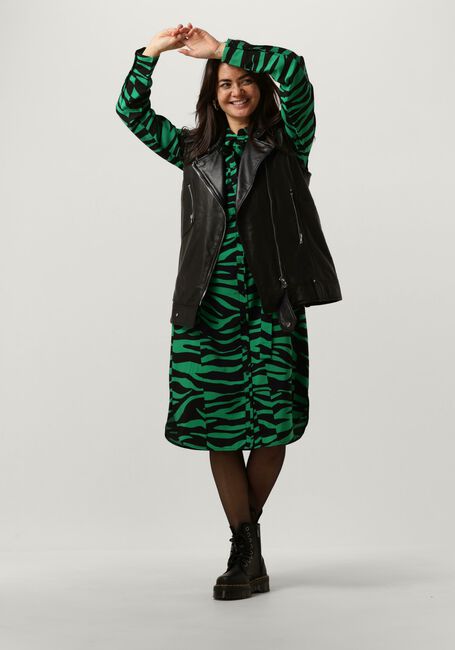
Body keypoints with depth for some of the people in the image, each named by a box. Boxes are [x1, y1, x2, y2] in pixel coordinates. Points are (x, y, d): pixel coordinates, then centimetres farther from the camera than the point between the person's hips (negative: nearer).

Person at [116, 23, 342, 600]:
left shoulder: (286, 140, 9)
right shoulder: (194, 151, 18)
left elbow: (292, 71, -6)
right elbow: (133, 111, 19)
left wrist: (218, 48, -1)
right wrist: (151, 52, 9)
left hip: (271, 300, -2)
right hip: (208, 304, 2)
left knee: (272, 422, -4)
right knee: (219, 426, -2)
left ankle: (248, 528, 19)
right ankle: (245, 552, 6)